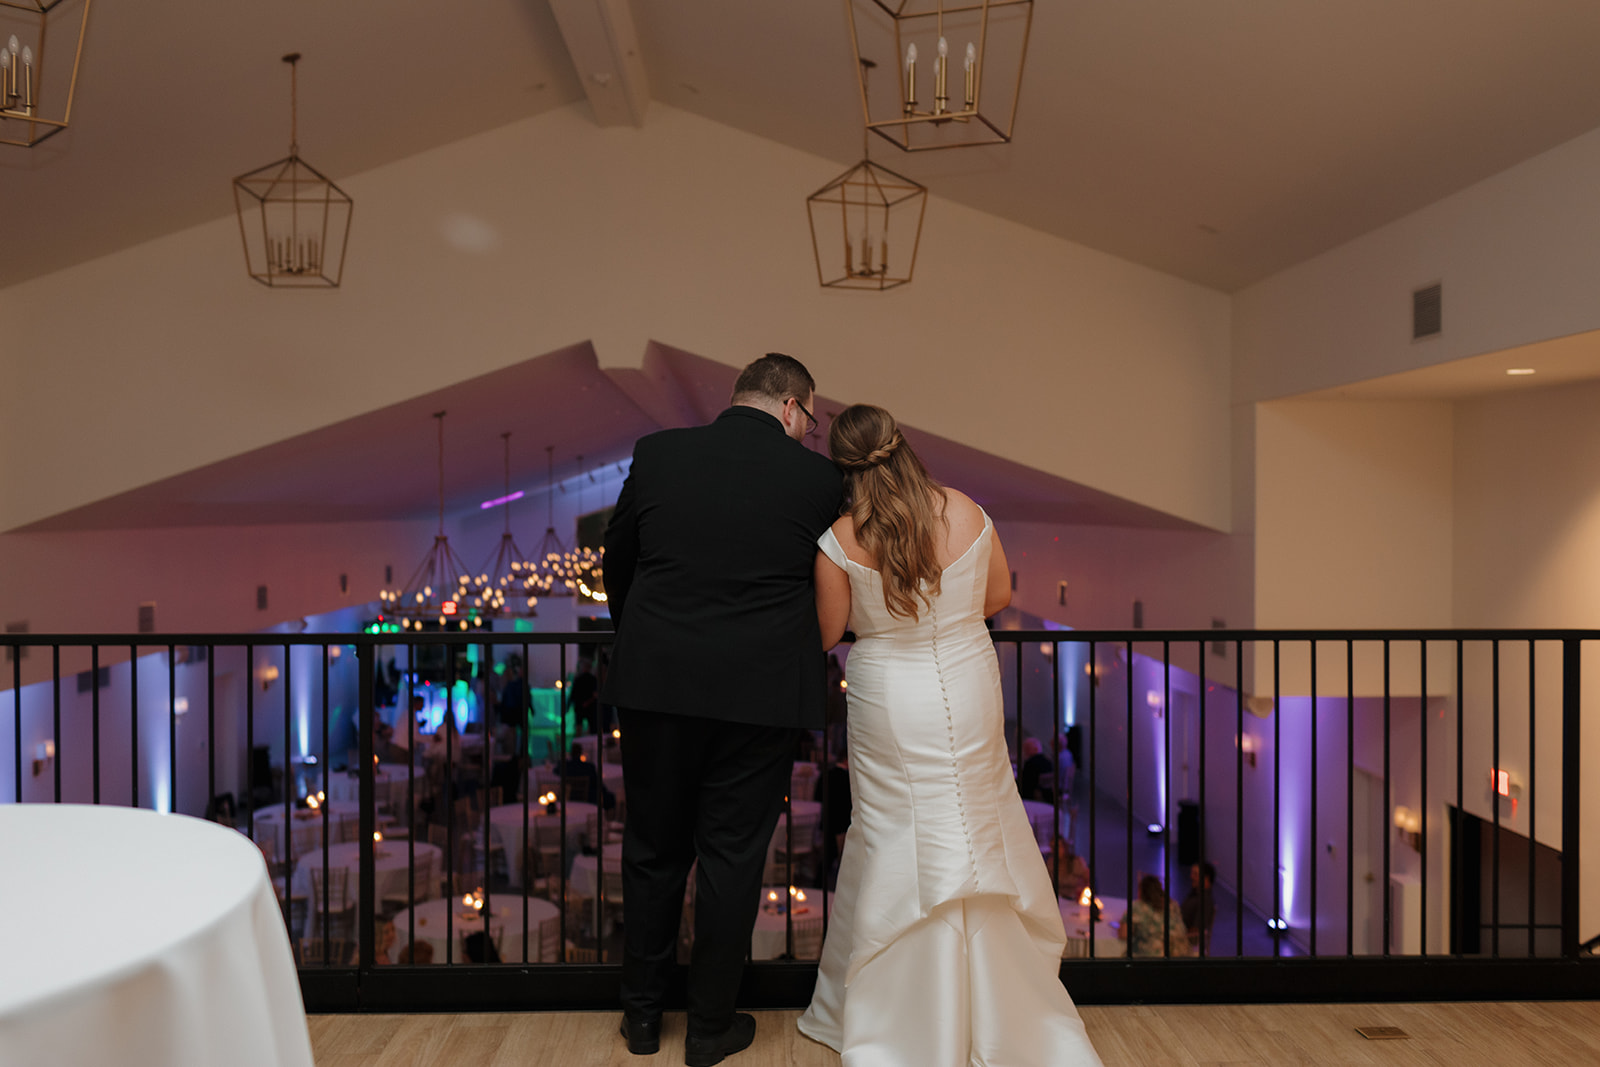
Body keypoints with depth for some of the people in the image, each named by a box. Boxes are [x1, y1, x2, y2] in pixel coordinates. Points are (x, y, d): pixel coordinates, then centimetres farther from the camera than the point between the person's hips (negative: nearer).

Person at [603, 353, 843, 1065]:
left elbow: (616, 561, 11)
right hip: (759, 692, -2)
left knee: (653, 850, 17)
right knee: (732, 857, 11)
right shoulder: (817, 477, -4)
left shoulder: (657, 453, 1)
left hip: (654, 684, 2)